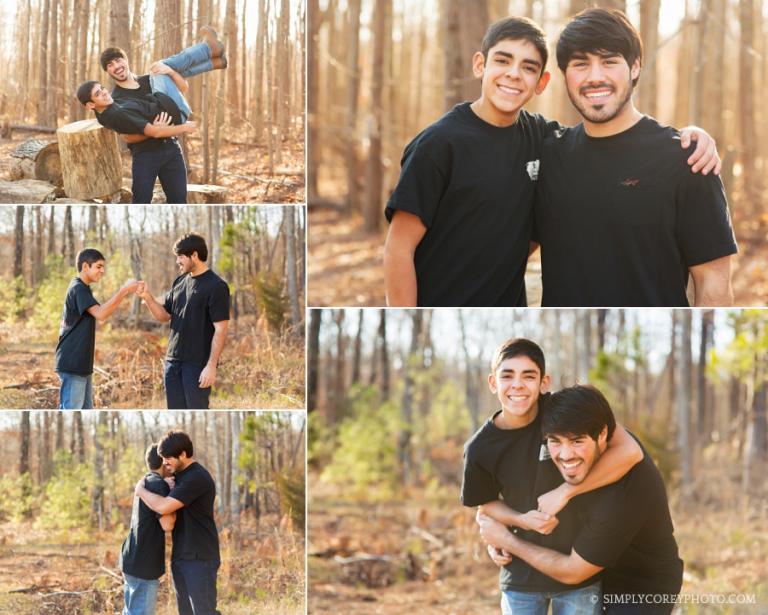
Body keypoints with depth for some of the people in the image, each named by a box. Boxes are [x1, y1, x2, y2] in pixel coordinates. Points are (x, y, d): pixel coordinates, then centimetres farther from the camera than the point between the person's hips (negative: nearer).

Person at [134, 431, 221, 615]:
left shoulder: (197, 478, -18)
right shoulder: (182, 476, 13)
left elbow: (163, 506, -25)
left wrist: (140, 490, -8)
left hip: (200, 558, -9)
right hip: (181, 557, 10)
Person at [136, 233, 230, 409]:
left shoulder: (216, 286, -12)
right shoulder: (179, 282, 11)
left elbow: (220, 329, -15)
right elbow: (164, 316, 15)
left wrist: (211, 366, -20)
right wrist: (147, 297, -3)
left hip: (197, 364, -7)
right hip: (173, 361, 7)